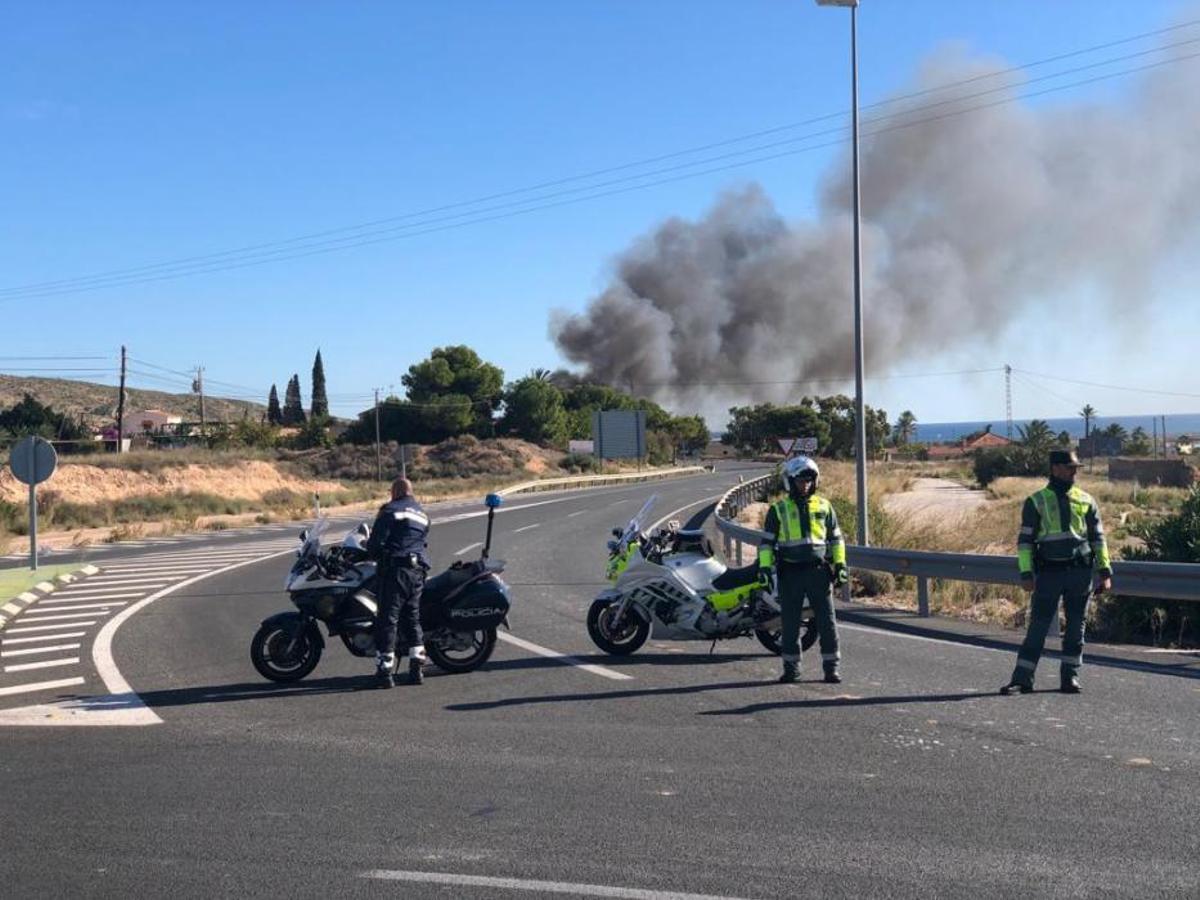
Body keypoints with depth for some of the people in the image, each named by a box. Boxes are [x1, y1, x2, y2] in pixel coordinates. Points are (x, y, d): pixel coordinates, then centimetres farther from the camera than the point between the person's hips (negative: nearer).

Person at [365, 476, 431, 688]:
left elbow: (377, 541, -9)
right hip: (418, 570, 7)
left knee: (388, 618, -4)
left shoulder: (390, 510, -3)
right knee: (412, 617, 14)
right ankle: (416, 668, 10)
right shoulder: (423, 515, 20)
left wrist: (371, 551, 12)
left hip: (395, 569, -7)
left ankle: (384, 671, -4)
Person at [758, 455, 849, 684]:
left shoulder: (824, 506, 9)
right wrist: (765, 566, -3)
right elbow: (767, 540, 7)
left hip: (819, 571, 1)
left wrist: (840, 563, 6)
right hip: (790, 573, -1)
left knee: (827, 621, 0)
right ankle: (791, 666, 13)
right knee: (790, 622, 4)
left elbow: (835, 537, 15)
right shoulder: (778, 509, 4)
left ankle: (831, 666, 7)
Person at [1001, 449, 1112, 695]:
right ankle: (1022, 679, 1)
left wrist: (1105, 571, 6)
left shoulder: (1086, 500, 10)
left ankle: (1070, 678, 16)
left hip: (1081, 573, 2)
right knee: (1037, 627, -3)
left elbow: (1098, 537, 13)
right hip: (1049, 573, -2)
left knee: (1076, 628, 6)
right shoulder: (1036, 501, 3)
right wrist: (1026, 574, -7)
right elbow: (1025, 540, 1)